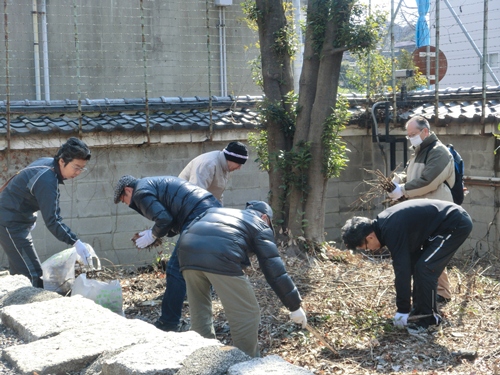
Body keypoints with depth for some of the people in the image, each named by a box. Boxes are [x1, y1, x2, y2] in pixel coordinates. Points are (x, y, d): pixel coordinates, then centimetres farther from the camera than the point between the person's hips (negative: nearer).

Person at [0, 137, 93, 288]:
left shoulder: (47, 162, 1)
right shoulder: (47, 180, -27)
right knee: (33, 274, -12)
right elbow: (52, 220, -30)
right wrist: (76, 242, -34)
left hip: (13, 221, 10)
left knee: (19, 273, 16)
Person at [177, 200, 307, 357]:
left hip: (188, 251, 6)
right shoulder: (260, 225, 22)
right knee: (247, 314, 10)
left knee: (199, 314, 24)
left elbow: (186, 231, 31)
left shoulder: (214, 211, 38)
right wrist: (295, 305, 16)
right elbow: (273, 267, 14)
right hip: (220, 256, -6)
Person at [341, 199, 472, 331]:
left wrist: (403, 310, -14)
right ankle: (420, 312, 19)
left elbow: (402, 270, -22)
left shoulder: (392, 231, -25)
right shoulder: (384, 222, 4)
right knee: (416, 265, 11)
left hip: (456, 225, -10)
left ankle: (428, 320, -3)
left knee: (424, 268, -12)